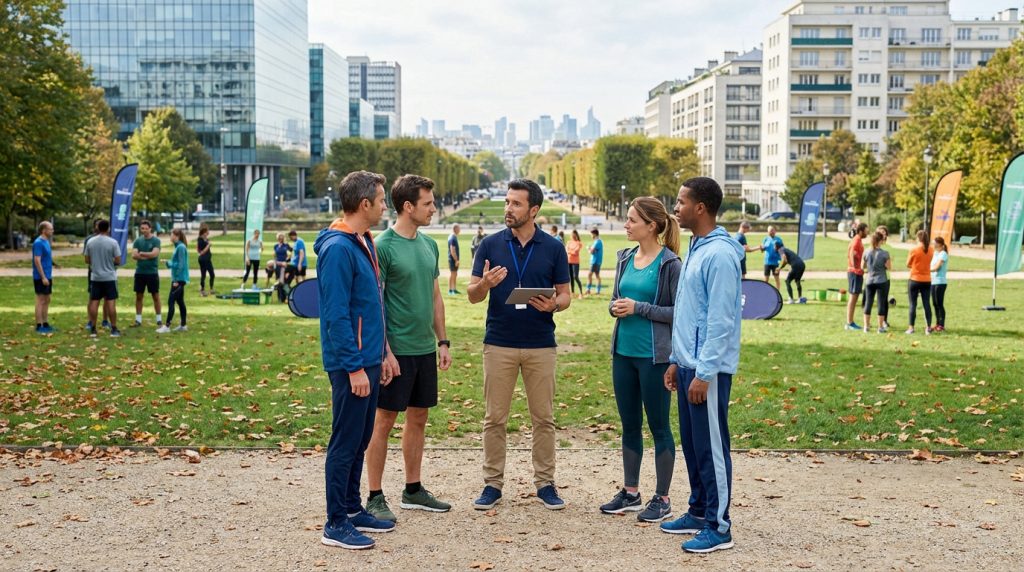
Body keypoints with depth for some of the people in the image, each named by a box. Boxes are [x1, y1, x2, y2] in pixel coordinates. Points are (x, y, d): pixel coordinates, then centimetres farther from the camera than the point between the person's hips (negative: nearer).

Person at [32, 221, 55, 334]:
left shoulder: (46, 242, 13)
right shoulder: (38, 243, -15)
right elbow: (37, 261, -20)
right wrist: (43, 277, -21)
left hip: (47, 277, 9)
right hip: (41, 277, -9)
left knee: (46, 301, 12)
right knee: (41, 301, -6)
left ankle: (45, 324, 18)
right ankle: (39, 326, -2)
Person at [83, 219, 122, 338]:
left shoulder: (90, 242, 1)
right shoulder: (113, 242, -10)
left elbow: (87, 260, 7)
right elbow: (118, 260, -10)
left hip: (95, 276, 3)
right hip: (109, 277, -3)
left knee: (94, 302, 8)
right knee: (111, 303, -1)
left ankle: (92, 329, 10)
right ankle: (114, 330, 0)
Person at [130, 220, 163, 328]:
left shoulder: (156, 240, -4)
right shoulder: (138, 240, 6)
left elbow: (155, 253, -16)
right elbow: (134, 255, -4)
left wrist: (141, 253, -7)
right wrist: (148, 256, -12)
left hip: (152, 272, -3)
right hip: (140, 272, 3)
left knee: (155, 296, 2)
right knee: (139, 296, 8)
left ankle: (159, 320, 9)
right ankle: (138, 320, 16)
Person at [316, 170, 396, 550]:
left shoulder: (364, 243, 13)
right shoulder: (337, 248, -17)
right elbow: (337, 315, -21)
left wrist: (380, 356, 17)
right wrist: (355, 367, -20)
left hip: (368, 361, 9)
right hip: (351, 365, -9)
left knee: (361, 440, 16)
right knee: (345, 443, -1)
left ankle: (352, 509, 28)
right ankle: (336, 524, 8)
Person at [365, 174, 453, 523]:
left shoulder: (428, 245, 10)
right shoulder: (384, 246, -12)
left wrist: (442, 341, 13)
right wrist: (385, 352, -17)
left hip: (425, 349, 7)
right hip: (397, 349, -7)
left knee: (418, 418, 14)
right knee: (384, 420, 1)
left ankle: (413, 490, 25)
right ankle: (375, 497, 9)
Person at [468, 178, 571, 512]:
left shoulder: (553, 248, 1)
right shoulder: (490, 245, 2)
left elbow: (565, 294, 4)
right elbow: (472, 296, 2)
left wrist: (553, 304, -19)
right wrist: (485, 284, -21)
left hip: (541, 345, 0)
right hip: (498, 344, 0)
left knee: (543, 418, 7)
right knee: (494, 418, 5)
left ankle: (545, 483, 18)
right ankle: (493, 483, 15)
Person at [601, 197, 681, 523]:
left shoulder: (670, 263, -10)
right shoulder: (625, 259, 9)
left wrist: (639, 308, -17)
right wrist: (616, 308, -5)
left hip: (654, 355, -6)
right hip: (623, 352, 6)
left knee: (658, 426, 4)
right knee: (629, 425, 14)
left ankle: (662, 499, 14)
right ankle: (630, 492, 26)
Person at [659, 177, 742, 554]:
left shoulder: (719, 254, -17)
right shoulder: (696, 249, 14)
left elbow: (721, 320, -20)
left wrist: (704, 373, -21)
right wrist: (677, 361, 19)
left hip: (708, 368, -9)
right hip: (689, 364, 9)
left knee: (710, 447, -2)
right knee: (691, 444, 16)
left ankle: (718, 526, 7)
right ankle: (699, 512, 27)